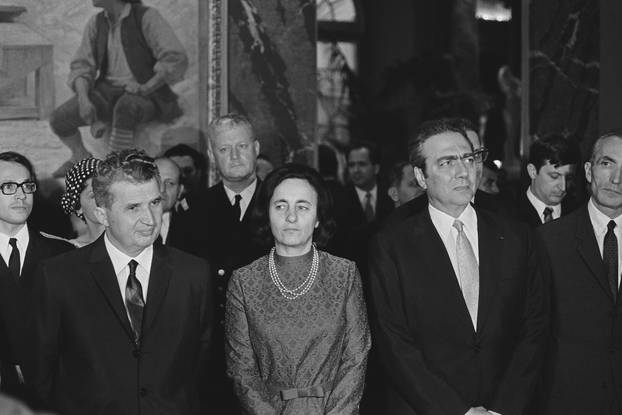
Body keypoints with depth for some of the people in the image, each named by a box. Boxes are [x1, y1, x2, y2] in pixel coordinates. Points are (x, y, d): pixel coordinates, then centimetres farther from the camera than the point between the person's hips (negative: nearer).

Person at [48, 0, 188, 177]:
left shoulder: (147, 17, -10)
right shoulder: (96, 23, 7)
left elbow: (177, 59, -17)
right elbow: (81, 66, 6)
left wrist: (146, 88, -25)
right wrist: (83, 99, -13)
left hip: (147, 96, -5)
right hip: (108, 90, 6)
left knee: (125, 107, -41)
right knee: (59, 118, -11)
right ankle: (81, 156, 19)